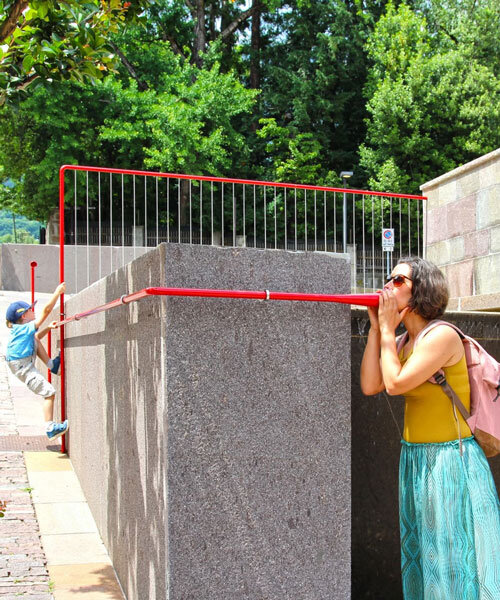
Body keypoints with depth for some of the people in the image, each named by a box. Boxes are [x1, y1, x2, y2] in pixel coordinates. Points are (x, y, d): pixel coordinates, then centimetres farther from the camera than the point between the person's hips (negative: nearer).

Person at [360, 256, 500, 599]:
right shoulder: (407, 342, 9)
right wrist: (376, 328, 1)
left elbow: (395, 383, -21)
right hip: (416, 460, 9)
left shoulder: (442, 336, -16)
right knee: (423, 557, 16)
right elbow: (370, 386, 0)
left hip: (451, 462, -8)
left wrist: (387, 328, -11)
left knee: (454, 562, -1)